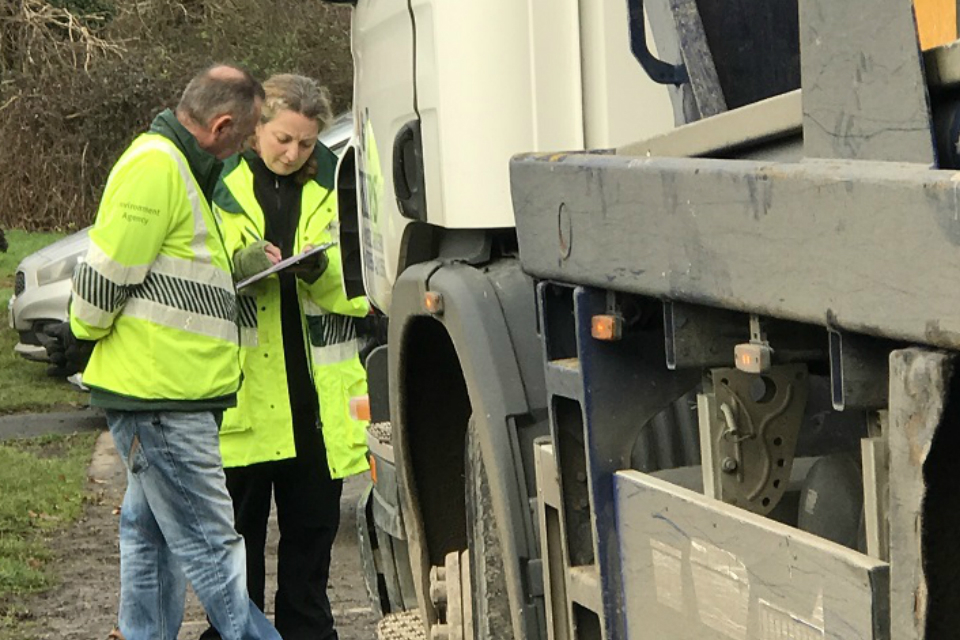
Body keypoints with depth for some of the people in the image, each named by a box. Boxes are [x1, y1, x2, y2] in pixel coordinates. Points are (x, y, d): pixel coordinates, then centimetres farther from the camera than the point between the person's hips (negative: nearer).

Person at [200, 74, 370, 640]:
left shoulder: (333, 188, 8)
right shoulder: (219, 185, 1)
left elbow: (363, 288, 5)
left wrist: (321, 272, -15)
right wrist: (237, 269, -20)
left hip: (318, 396, 2)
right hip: (242, 395, -2)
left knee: (313, 529, 10)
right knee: (238, 528, 4)